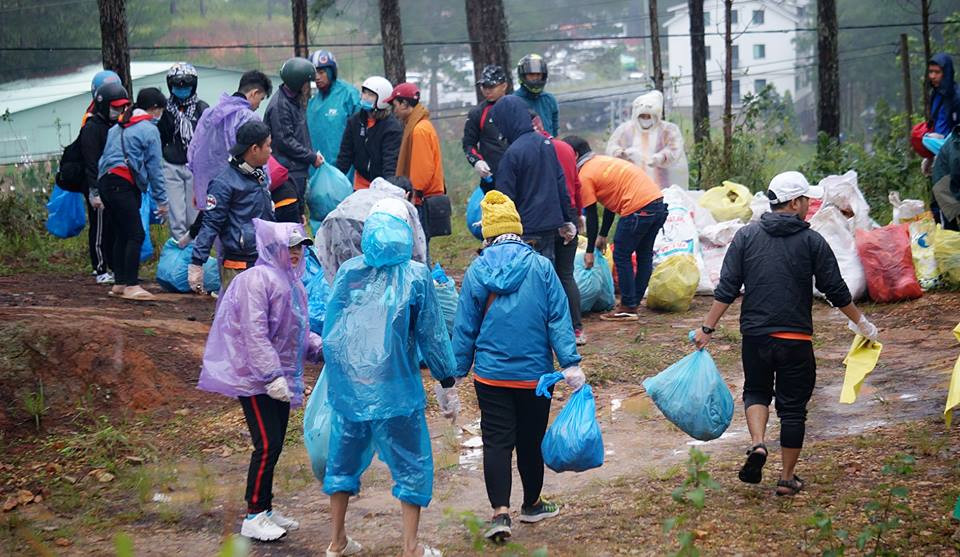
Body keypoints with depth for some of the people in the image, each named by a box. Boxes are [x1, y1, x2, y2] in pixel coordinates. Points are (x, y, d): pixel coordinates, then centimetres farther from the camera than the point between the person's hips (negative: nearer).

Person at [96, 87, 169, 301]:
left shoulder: (117, 128, 23)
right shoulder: (149, 129, -2)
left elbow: (103, 157, 21)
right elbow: (155, 167, -3)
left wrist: (95, 192, 21)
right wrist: (161, 199, 1)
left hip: (105, 181, 9)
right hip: (123, 185, -9)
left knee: (122, 234, 14)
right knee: (136, 234, -9)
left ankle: (120, 283, 17)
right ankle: (131, 285, -14)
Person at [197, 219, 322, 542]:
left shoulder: (292, 284, 14)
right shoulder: (258, 280, -16)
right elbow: (255, 335, -22)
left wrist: (320, 347, 4)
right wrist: (271, 376, -25)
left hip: (280, 377, 9)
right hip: (255, 379, -9)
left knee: (274, 445, 13)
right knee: (267, 445, -10)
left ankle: (265, 509, 24)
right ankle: (254, 517, -2)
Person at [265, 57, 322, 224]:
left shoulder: (296, 102, 18)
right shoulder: (279, 105, -14)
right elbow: (284, 141, -18)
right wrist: (312, 157, -12)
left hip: (298, 172, 10)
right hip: (286, 176, -10)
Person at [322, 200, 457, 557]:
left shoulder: (348, 272, 1)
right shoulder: (415, 276, -6)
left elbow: (329, 328, 8)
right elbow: (432, 334, -2)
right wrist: (448, 383, 7)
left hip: (348, 386, 3)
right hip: (395, 389, -3)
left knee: (344, 459, 17)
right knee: (411, 465, 8)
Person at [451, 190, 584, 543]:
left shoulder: (477, 271, -3)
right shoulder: (540, 266, -5)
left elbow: (465, 327, 2)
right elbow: (558, 318, -8)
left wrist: (456, 372, 9)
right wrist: (570, 363, -8)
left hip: (490, 375, 0)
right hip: (534, 374, 0)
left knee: (496, 442, 2)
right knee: (530, 441, 14)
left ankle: (500, 512, -11)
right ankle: (532, 505, 31)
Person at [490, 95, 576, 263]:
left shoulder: (513, 153, -15)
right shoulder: (547, 143, 7)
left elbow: (505, 197, -12)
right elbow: (561, 184, 12)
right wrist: (568, 220, 18)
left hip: (527, 231, -7)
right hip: (551, 224, 7)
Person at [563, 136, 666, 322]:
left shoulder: (584, 175, -2)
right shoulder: (602, 162, 25)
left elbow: (591, 216, 0)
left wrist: (590, 251, 7)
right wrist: (602, 235, 33)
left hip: (638, 208, -9)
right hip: (658, 203, 9)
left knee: (621, 257, 4)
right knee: (644, 255, 18)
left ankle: (628, 308, 7)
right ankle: (634, 301, 28)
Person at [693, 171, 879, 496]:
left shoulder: (747, 236, 2)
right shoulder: (812, 242, -3)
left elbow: (727, 289, -2)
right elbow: (836, 291, 1)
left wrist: (708, 328, 4)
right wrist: (861, 323, 16)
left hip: (755, 335, 2)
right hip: (796, 339, -2)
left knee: (756, 391, 21)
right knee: (793, 407, 8)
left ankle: (757, 445, -5)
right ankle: (788, 477, 13)